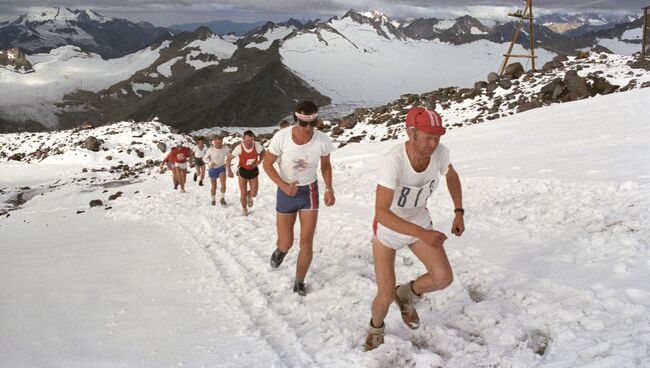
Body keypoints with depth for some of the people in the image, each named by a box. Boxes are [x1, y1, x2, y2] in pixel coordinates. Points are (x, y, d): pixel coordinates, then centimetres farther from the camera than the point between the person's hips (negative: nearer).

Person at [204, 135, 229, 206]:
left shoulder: (225, 148, -14)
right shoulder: (211, 150, -21)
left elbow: (227, 155, 8)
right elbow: (204, 158, -12)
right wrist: (210, 163, -29)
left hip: (222, 168, 1)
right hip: (213, 169, -1)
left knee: (223, 183, -22)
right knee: (214, 186, 10)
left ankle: (222, 198, -7)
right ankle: (213, 200, 33)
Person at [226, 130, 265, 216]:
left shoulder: (257, 146, -22)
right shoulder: (239, 148, -25)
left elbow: (263, 151, 4)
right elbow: (228, 159, -11)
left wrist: (259, 161, -10)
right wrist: (229, 171, -20)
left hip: (253, 171, 1)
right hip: (243, 171, -1)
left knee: (253, 194, -2)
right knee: (243, 194, 1)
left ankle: (249, 195, 37)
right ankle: (244, 209, 30)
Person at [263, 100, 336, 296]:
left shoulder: (322, 140, -19)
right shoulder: (281, 137, -24)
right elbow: (267, 164, -11)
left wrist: (329, 189, -9)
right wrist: (283, 186, -25)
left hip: (310, 191, 1)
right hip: (286, 192, -1)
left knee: (306, 242, -2)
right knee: (286, 244, 5)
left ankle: (299, 282, 21)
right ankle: (280, 250, 45)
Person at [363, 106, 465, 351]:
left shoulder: (440, 151, -22)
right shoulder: (393, 161, -40)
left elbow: (451, 176, 3)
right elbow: (381, 213, -42)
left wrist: (459, 213, -3)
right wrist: (423, 234, -47)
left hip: (418, 220, 4)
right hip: (387, 227, -4)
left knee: (444, 278, -9)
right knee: (386, 296, -4)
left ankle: (407, 294, 24)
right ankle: (376, 328, 33)